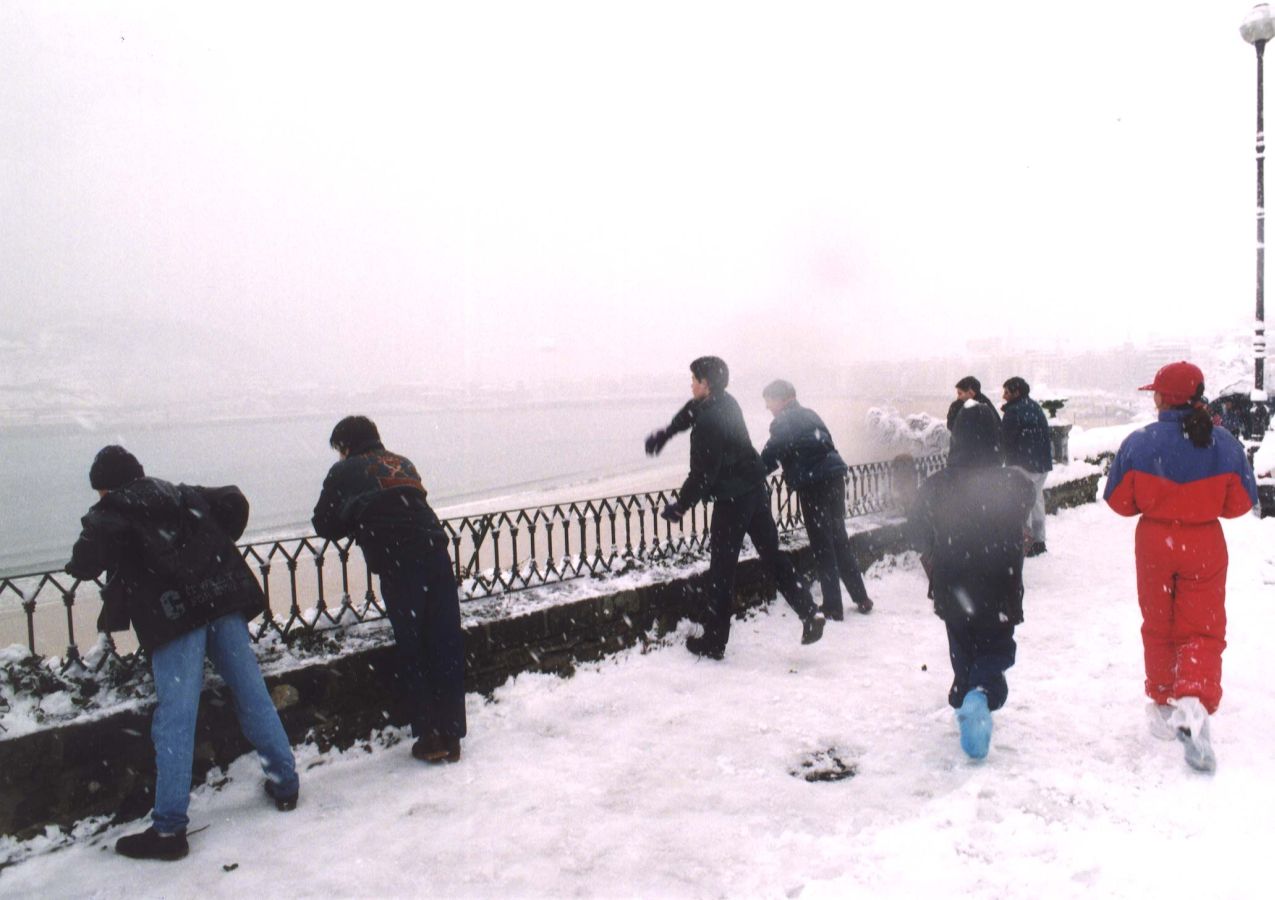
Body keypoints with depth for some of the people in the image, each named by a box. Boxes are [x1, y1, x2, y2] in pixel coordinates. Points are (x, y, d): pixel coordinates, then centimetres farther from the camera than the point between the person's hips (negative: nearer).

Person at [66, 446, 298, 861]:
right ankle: (285, 784, 22)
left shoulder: (109, 513, 5)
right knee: (252, 695, 13)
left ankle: (169, 828, 1)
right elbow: (233, 501, 18)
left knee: (174, 718, -3)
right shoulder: (180, 494, 21)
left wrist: (80, 563, 13)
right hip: (223, 600, 5)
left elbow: (86, 562, -10)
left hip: (174, 615, -5)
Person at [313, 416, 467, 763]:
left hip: (397, 565, -4)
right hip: (435, 551, 4)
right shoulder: (403, 464, 25)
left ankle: (430, 737, 9)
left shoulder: (344, 472, 12)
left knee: (412, 649, 6)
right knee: (447, 646, 7)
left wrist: (356, 523, 32)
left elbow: (323, 525, 15)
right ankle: (452, 736, 14)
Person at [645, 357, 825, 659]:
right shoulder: (724, 403, 6)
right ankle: (809, 612, 6)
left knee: (722, 570, 1)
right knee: (772, 555, 14)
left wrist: (680, 506, -9)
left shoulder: (708, 423, -22)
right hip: (756, 490, 9)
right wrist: (663, 434, 39)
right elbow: (689, 413, 27)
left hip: (731, 500, -9)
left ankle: (714, 641, 11)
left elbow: (702, 474, -20)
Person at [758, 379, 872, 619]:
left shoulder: (783, 423, -6)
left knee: (823, 547, 0)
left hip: (812, 484, -7)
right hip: (834, 476, 7)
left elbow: (770, 457, -9)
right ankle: (861, 598, 23)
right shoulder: (809, 415, 16)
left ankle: (833, 608, 5)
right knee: (840, 539, 17)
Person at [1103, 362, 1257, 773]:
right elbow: (1241, 502, 0)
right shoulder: (1225, 444, -8)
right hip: (1205, 544, 0)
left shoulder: (1139, 443, -13)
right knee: (1203, 629, 7)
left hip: (1154, 543, 0)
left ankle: (1164, 706, 26)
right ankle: (1194, 703, -15)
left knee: (1159, 627, 16)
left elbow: (1119, 500, -7)